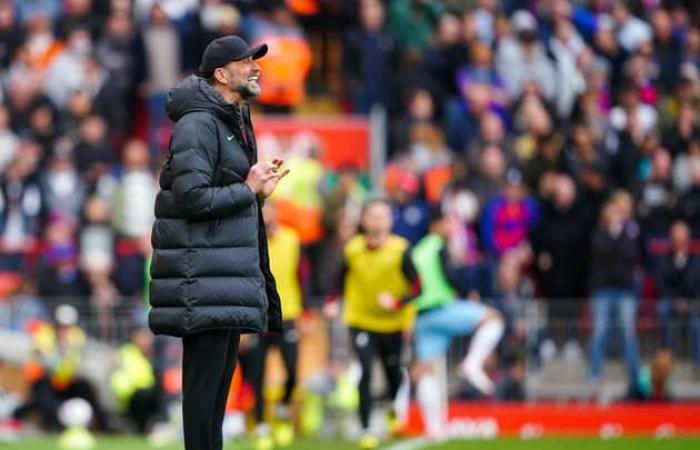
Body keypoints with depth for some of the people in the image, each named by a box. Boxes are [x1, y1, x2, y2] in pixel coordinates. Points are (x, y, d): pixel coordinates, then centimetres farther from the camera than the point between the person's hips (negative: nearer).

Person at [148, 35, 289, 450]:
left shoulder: (234, 125, 19)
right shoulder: (198, 124, -12)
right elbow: (193, 198, -21)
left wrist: (260, 190, 9)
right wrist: (248, 189, -11)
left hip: (231, 273, 10)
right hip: (204, 274, -10)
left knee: (220, 380, 11)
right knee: (205, 378, -10)